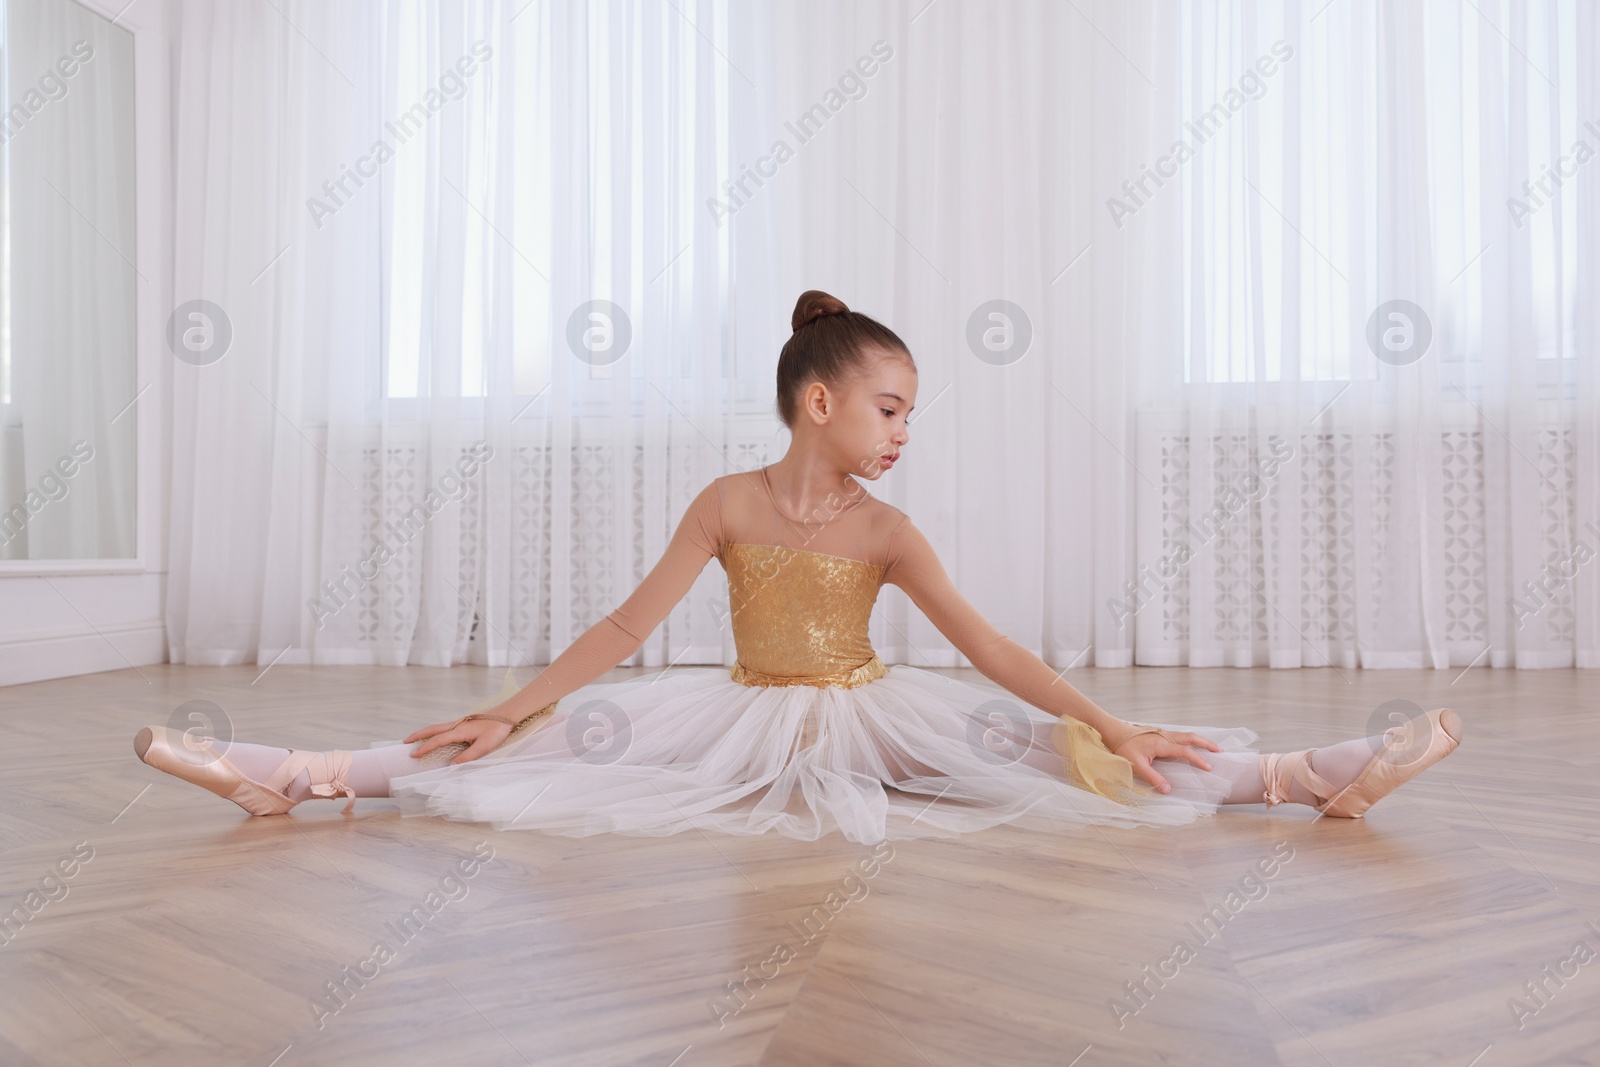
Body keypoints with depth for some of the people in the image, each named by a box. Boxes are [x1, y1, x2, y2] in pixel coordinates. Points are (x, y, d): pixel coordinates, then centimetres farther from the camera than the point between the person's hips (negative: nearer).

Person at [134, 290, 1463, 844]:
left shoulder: (887, 530, -6)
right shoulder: (730, 504, -7)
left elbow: (990, 647, -10)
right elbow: (628, 627, -9)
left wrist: (1108, 726, -17)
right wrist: (509, 708, -14)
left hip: (871, 720, 0)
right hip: (748, 721, 0)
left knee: (1032, 747, -16)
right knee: (577, 738, -15)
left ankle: (1316, 774, -17)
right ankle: (299, 774, -12)